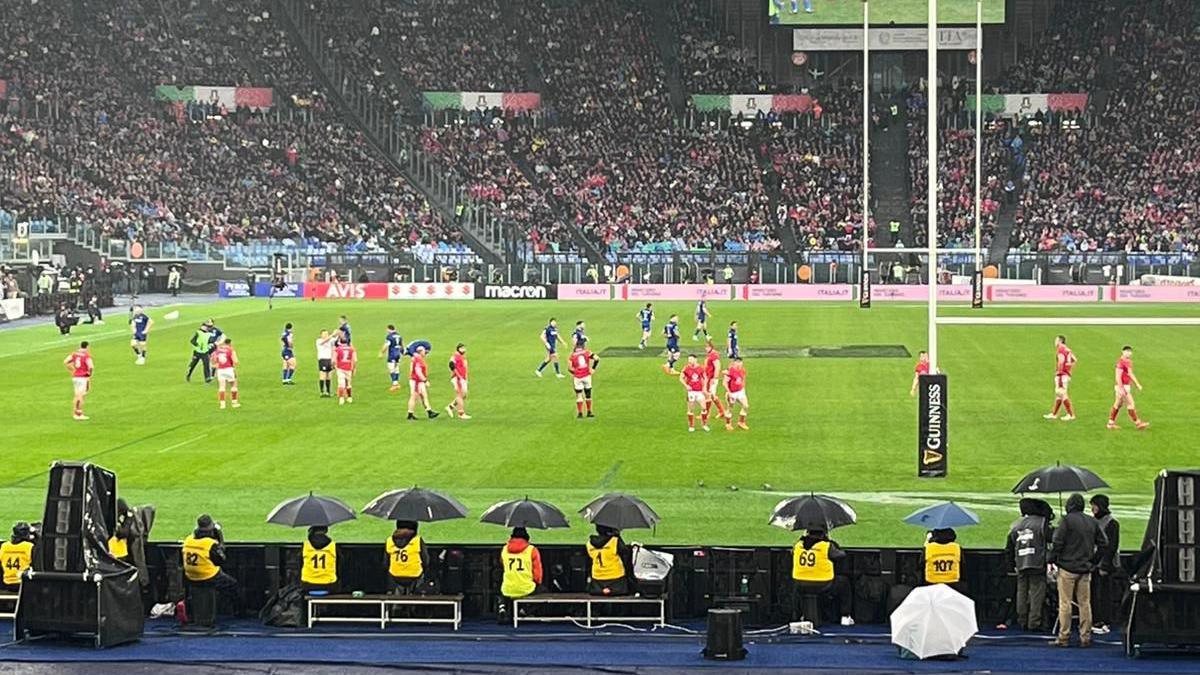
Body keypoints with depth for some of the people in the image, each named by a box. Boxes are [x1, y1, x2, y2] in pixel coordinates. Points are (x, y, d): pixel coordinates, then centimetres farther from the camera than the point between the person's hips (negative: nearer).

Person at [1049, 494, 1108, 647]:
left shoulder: (1067, 520, -9)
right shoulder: (1092, 522, 8)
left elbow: (1057, 543, -12)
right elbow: (1103, 543, 12)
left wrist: (1051, 561, -3)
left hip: (1067, 567, -5)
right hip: (1085, 569, 5)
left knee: (1065, 603, -1)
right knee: (1085, 603, 8)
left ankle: (1064, 637, -2)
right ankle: (1085, 637, 9)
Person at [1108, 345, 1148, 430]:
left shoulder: (1129, 362, 14)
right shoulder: (1121, 362, -17)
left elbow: (1130, 374, 24)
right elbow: (1118, 376, -21)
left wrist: (1137, 384, 22)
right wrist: (1121, 388, -25)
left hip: (1126, 386, 10)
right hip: (1122, 387, -10)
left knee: (1118, 405, 13)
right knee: (1130, 404, -7)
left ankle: (1111, 423, 18)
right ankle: (1137, 423, -3)